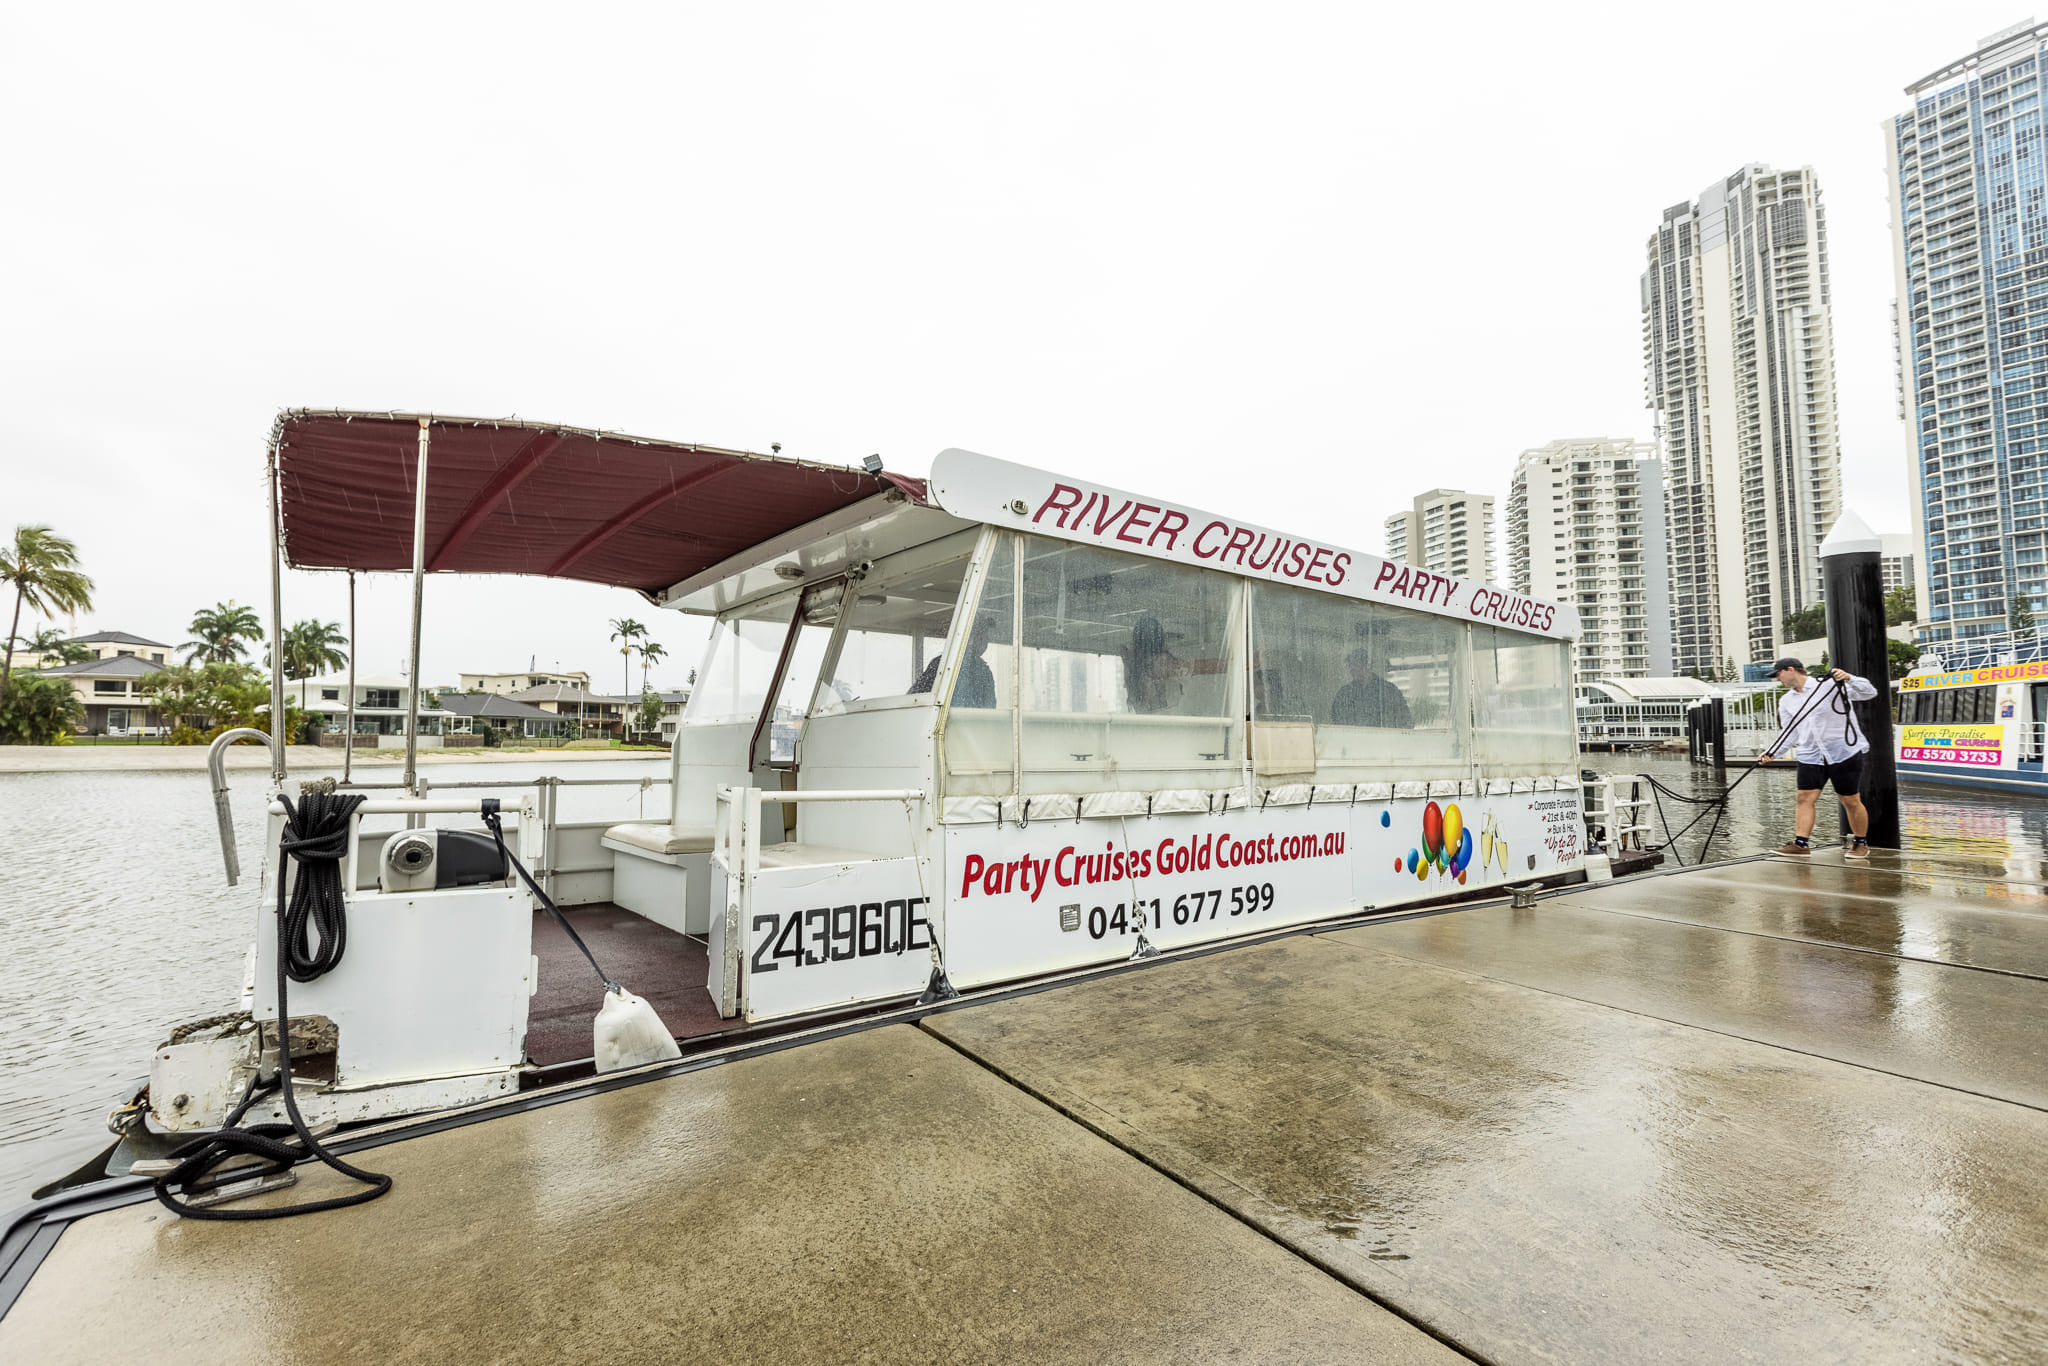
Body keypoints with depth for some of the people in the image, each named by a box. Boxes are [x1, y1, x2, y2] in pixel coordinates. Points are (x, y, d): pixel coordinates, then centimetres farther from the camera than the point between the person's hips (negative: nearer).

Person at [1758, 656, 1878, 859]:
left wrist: (1848, 678, -29)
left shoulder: (1829, 685, -5)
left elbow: (1869, 693, -11)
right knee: (1805, 798, -5)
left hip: (1844, 753, -5)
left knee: (1851, 802, 3)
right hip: (1810, 756, 5)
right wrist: (1772, 753, 0)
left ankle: (1861, 843, 19)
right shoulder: (1786, 701, 11)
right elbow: (1789, 733, 14)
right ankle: (1801, 843, -8)